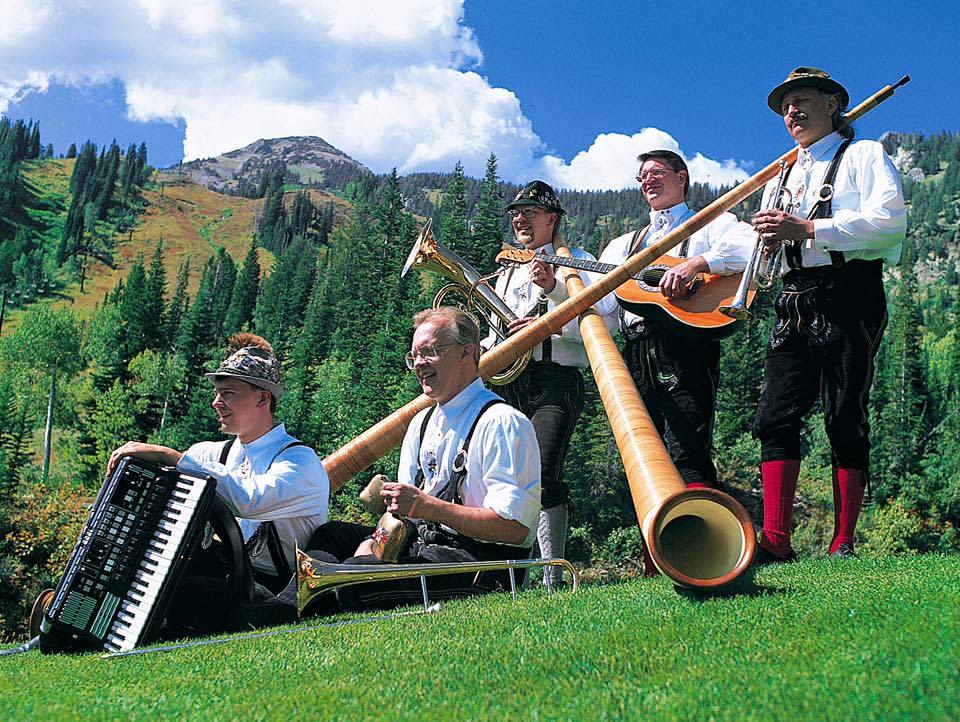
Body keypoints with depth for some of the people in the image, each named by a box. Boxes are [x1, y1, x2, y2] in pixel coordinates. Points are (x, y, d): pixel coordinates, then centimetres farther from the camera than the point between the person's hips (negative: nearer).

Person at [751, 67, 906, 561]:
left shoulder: (863, 154, 9)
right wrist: (769, 239, 1)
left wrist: (807, 229, -16)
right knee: (775, 417, -7)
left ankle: (843, 544, -4)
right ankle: (775, 540, -8)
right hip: (795, 303, 6)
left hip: (849, 297, -5)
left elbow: (891, 220, -9)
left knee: (845, 419, -7)